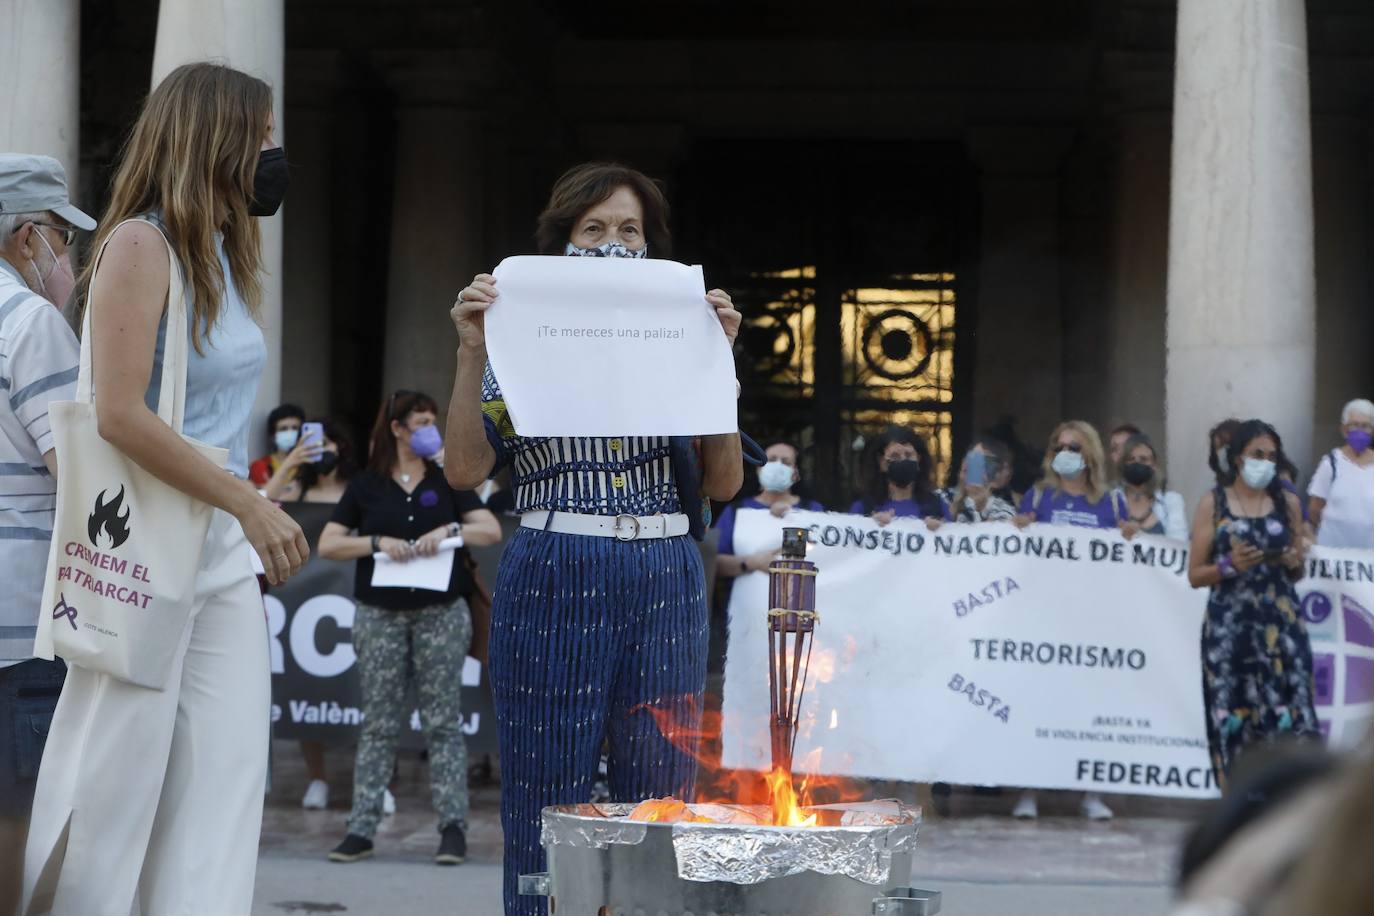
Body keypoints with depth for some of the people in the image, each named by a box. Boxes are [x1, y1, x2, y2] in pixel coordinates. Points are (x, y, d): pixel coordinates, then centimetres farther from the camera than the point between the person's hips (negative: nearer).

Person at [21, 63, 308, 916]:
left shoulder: (224, 254, 14)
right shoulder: (139, 243, -11)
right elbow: (121, 414, -19)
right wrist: (251, 504, -19)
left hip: (224, 550, 8)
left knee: (226, 775, 4)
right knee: (117, 780, -1)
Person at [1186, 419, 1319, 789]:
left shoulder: (1287, 502, 11)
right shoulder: (1213, 503, 5)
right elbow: (1195, 575, 4)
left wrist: (1294, 563, -3)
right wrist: (1230, 565, -13)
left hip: (1280, 623, 2)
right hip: (1229, 625, -2)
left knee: (1287, 714, -8)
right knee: (1233, 716, -6)